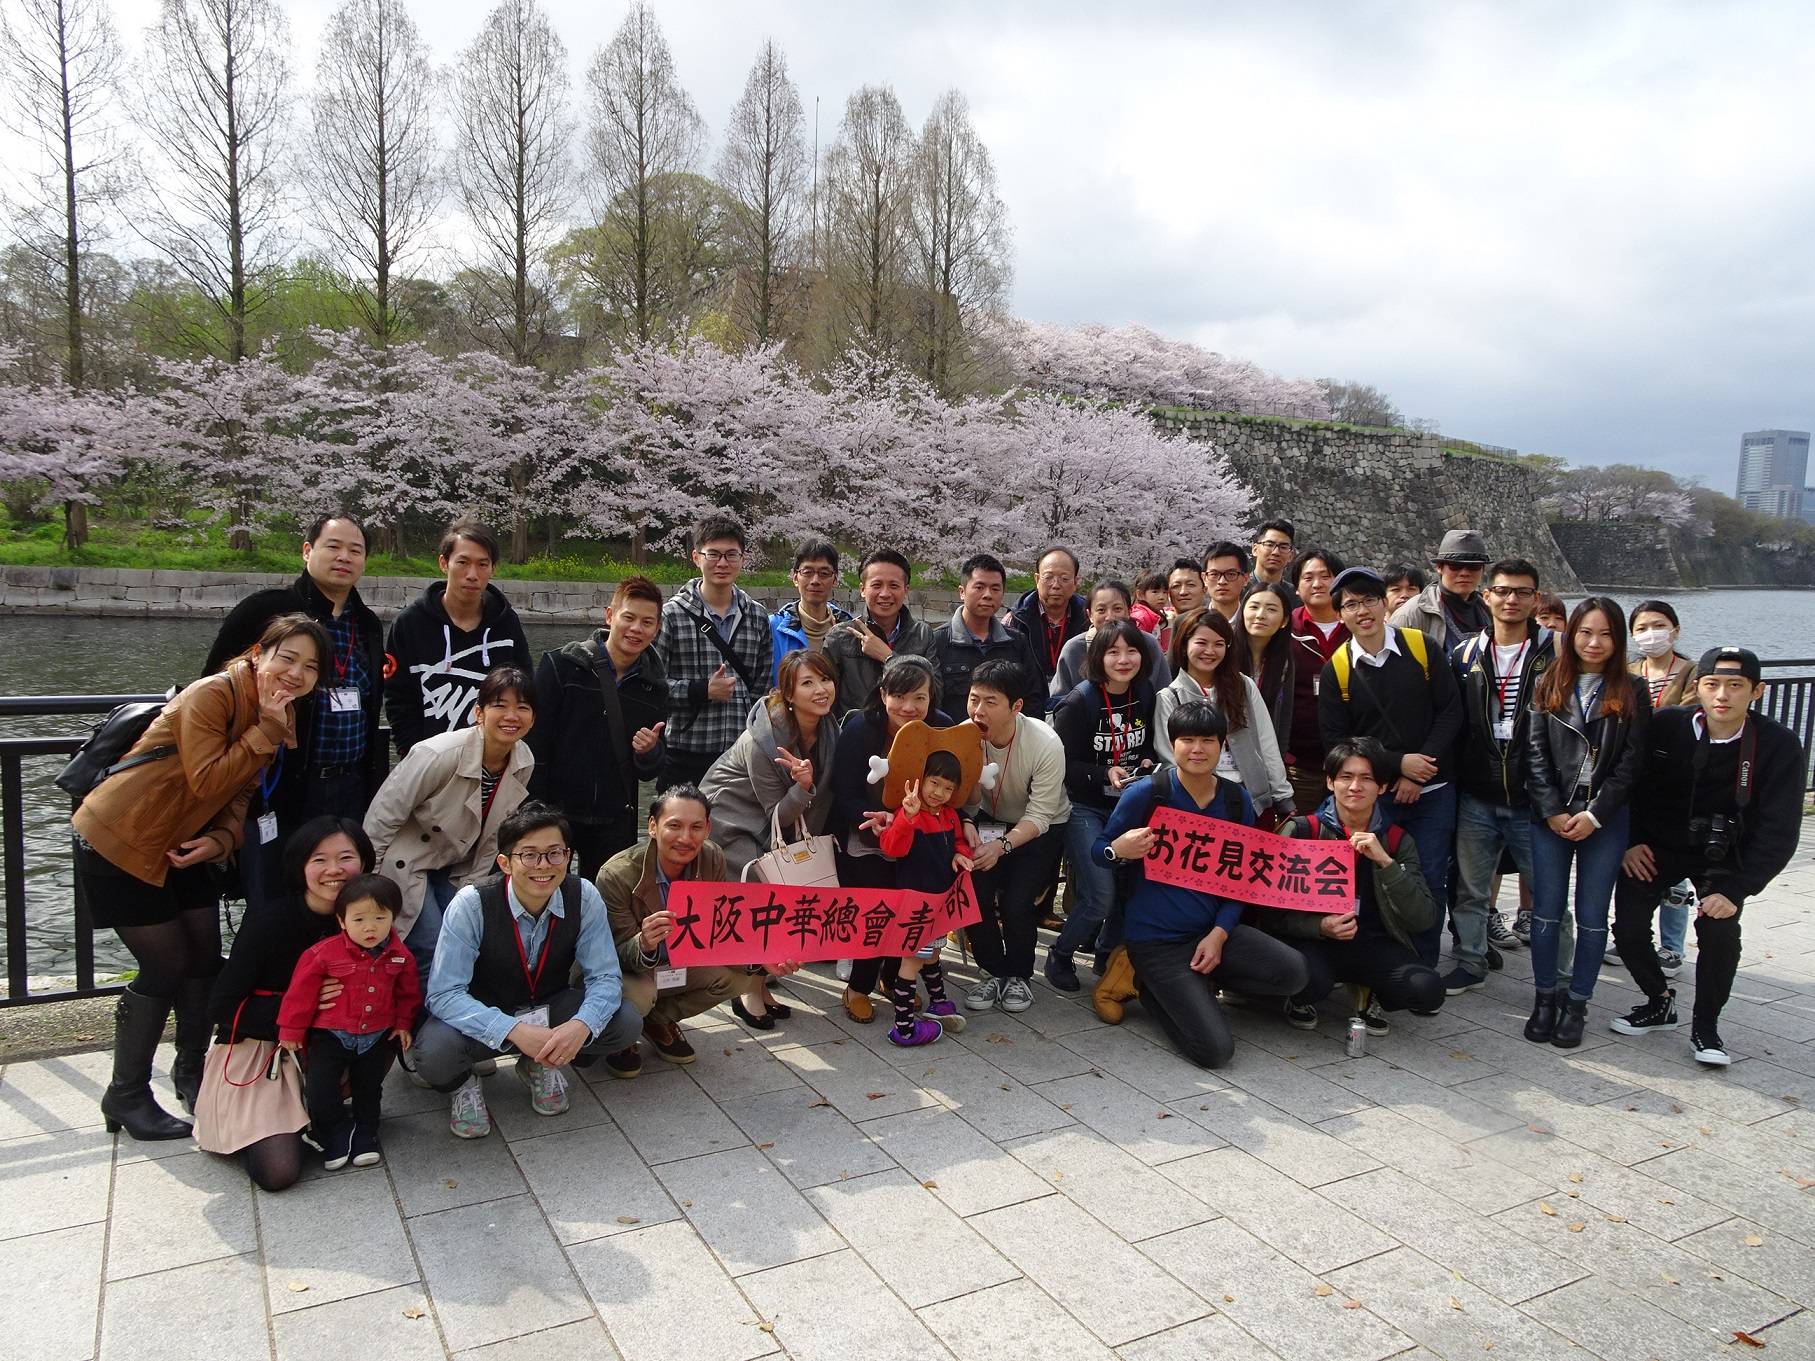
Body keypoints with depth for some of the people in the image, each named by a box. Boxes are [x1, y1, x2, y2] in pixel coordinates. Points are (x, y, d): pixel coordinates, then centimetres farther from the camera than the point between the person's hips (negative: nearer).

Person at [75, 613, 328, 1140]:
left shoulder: (282, 719, 2)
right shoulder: (211, 696, -23)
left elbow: (244, 793, 3)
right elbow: (208, 782, -29)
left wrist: (221, 840, -15)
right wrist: (266, 729, -30)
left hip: (183, 848, 8)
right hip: (118, 842, -8)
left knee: (205, 959, 9)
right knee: (167, 965, -4)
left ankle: (191, 1070, 31)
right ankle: (126, 1097, 15)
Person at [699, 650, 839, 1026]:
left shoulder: (830, 730, -12)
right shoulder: (762, 740, -31)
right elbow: (779, 814, -23)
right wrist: (802, 786, -41)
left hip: (773, 822, 6)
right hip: (731, 816, -6)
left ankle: (759, 983, 14)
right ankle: (750, 991, -2)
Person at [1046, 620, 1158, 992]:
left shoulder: (1145, 695, 0)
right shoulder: (1079, 702, -16)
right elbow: (1062, 763, -15)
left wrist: (1148, 763, -5)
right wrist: (1105, 775, -27)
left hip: (1129, 805, 6)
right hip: (1084, 806, -5)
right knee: (1100, 897, -12)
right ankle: (1059, 956, 14)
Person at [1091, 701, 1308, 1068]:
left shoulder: (1237, 800, 3)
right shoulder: (1145, 794, -11)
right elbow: (1098, 850, -1)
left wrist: (1219, 933, -7)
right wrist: (1119, 851, -26)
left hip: (1213, 930, 5)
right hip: (1156, 940, -5)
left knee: (1293, 972, -20)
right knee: (1215, 1050, -17)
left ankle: (1194, 985, 5)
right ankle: (1158, 988, 13)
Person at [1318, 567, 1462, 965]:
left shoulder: (1421, 647, -1)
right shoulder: (1336, 669, -3)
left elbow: (1451, 711, -2)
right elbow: (1336, 739, -4)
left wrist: (1420, 771, -10)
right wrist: (1398, 763, -13)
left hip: (1432, 791, 0)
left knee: (1430, 884, 3)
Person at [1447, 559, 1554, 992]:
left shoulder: (1557, 652, -2)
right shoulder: (1467, 655, 6)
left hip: (1532, 797, -3)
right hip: (1476, 797, 3)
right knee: (1471, 887, 12)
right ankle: (1470, 962, 27)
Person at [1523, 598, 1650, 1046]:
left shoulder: (1632, 693, 2)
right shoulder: (1549, 687, 5)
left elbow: (1631, 761, -3)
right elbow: (1535, 754, 1)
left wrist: (1594, 814, -11)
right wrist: (1552, 811, -8)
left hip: (1606, 819, -1)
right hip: (1551, 817, 1)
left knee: (1592, 915, 5)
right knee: (1546, 911, 4)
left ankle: (1576, 1003, 16)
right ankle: (1545, 998, 17)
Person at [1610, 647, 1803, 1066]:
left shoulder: (1778, 745, -18)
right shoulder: (1665, 726, -15)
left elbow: (1779, 831, -16)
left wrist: (1737, 890, -23)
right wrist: (1630, 841, -5)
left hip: (1723, 854, -1)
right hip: (1657, 845, 1)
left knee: (1718, 930, -21)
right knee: (1628, 927, -10)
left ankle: (1705, 1026, 3)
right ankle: (1659, 1003, 18)